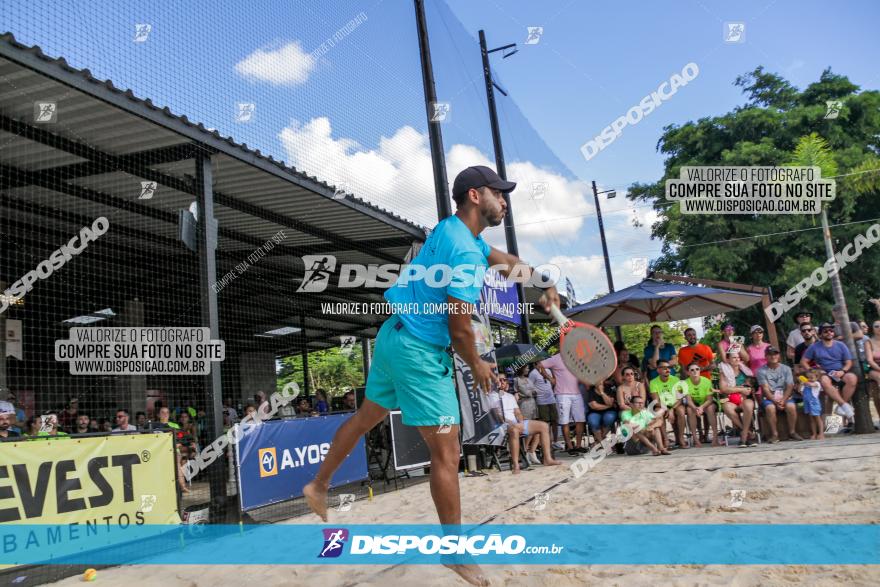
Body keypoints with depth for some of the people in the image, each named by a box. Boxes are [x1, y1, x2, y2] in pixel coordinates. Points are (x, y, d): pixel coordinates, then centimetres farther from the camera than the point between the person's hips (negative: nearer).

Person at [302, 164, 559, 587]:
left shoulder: (452, 230, 9)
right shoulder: (464, 253, -21)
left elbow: (505, 261, 20)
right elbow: (459, 330, -20)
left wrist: (543, 283, 4)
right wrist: (477, 367, -2)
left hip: (393, 337, 11)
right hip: (419, 351, -10)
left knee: (367, 416, 25)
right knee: (446, 453, -3)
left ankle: (318, 486, 42)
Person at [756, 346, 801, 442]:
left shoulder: (786, 369, 8)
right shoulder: (761, 371, 0)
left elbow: (789, 387, -1)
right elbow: (765, 389, -7)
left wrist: (783, 400, -17)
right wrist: (775, 401, -21)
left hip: (785, 396, 2)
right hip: (769, 398, -2)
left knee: (791, 406, -30)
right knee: (770, 408, -33)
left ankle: (792, 432, -11)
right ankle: (774, 434, -20)